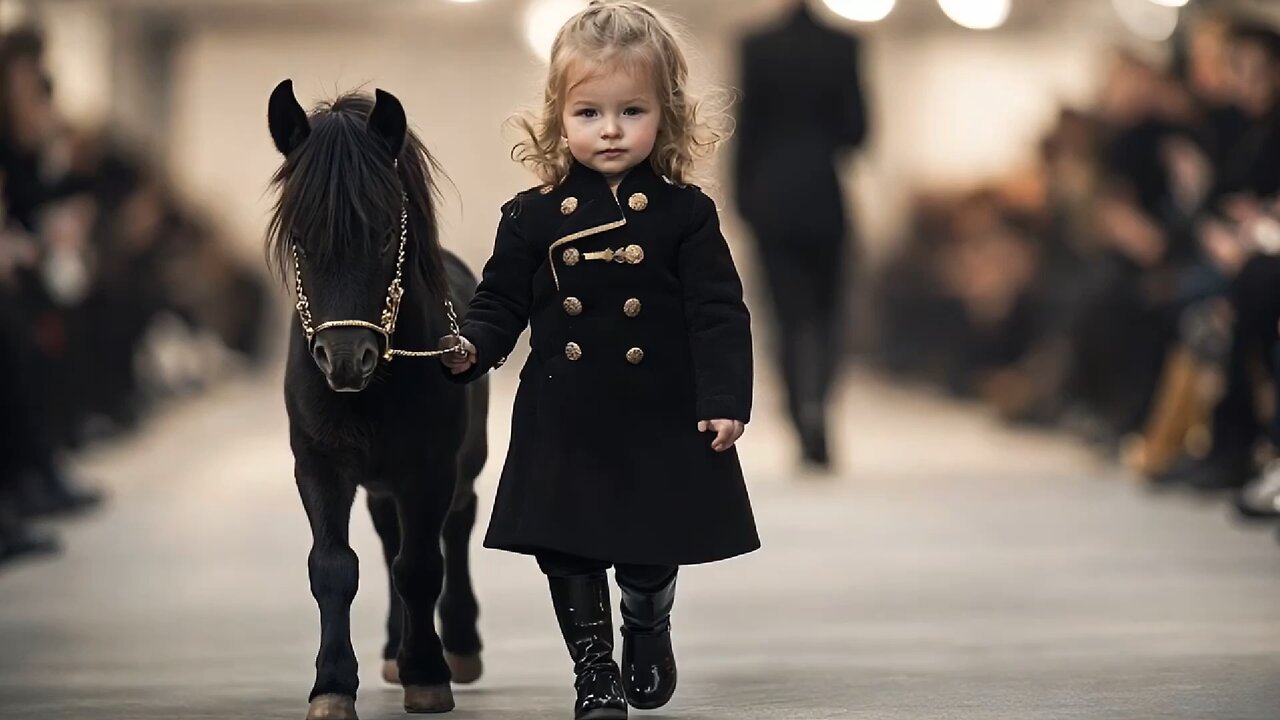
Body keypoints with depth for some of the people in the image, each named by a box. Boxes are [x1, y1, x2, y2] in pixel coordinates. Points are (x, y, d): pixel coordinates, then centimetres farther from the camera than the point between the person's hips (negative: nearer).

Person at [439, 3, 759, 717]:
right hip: (565, 424, 1)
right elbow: (502, 303, 6)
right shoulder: (534, 217, -1)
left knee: (651, 557, 11)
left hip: (660, 423, -1)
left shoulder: (684, 214, -4)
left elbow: (719, 314, -5)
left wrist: (725, 402, -13)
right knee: (570, 557, 4)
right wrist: (471, 348, -13)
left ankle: (648, 630, 41)